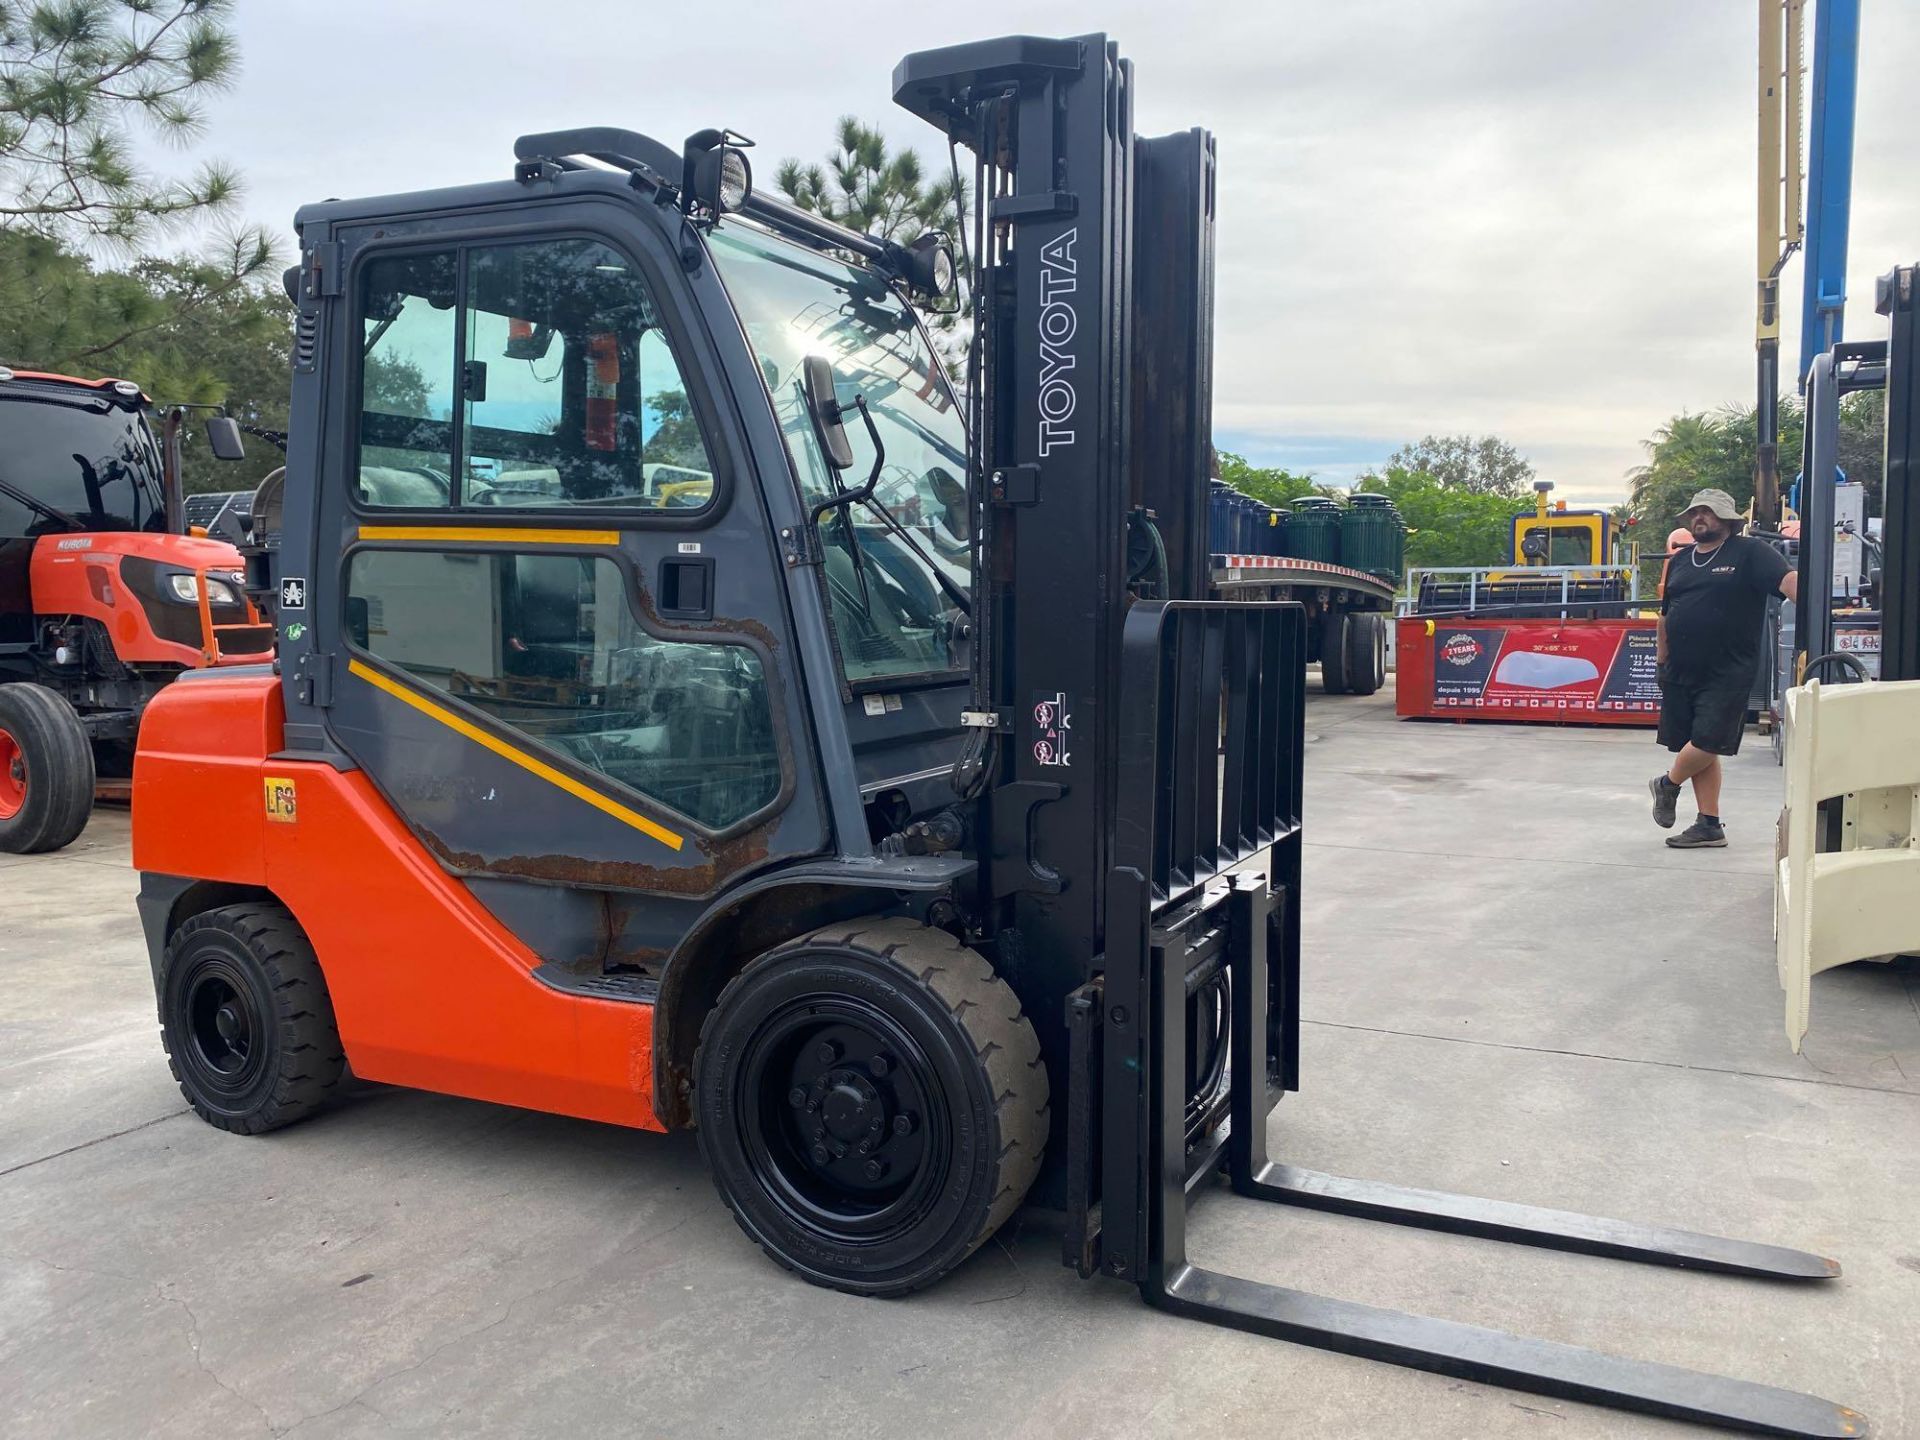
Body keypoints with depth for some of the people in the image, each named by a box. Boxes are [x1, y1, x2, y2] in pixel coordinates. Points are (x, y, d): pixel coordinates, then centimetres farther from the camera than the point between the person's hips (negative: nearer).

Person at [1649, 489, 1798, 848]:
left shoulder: (1749, 553, -3)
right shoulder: (1680, 561, 15)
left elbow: (1788, 579, -18)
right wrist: (1662, 657, 18)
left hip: (1727, 673, -6)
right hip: (1681, 671, 6)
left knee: (1707, 741, -11)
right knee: (1701, 749, 8)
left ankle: (1668, 784, 19)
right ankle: (1709, 826, 13)